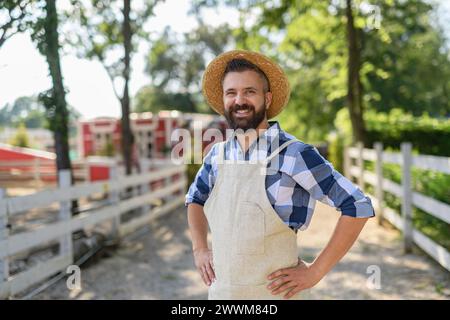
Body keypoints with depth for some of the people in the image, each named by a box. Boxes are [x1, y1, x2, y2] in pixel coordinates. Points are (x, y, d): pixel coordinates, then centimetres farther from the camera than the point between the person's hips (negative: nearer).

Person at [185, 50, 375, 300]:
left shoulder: (295, 154, -16)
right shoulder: (216, 155, 1)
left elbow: (358, 206, -15)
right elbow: (195, 198, 20)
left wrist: (315, 271, -15)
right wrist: (199, 249, 7)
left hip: (273, 292, -5)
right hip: (219, 290, 5)